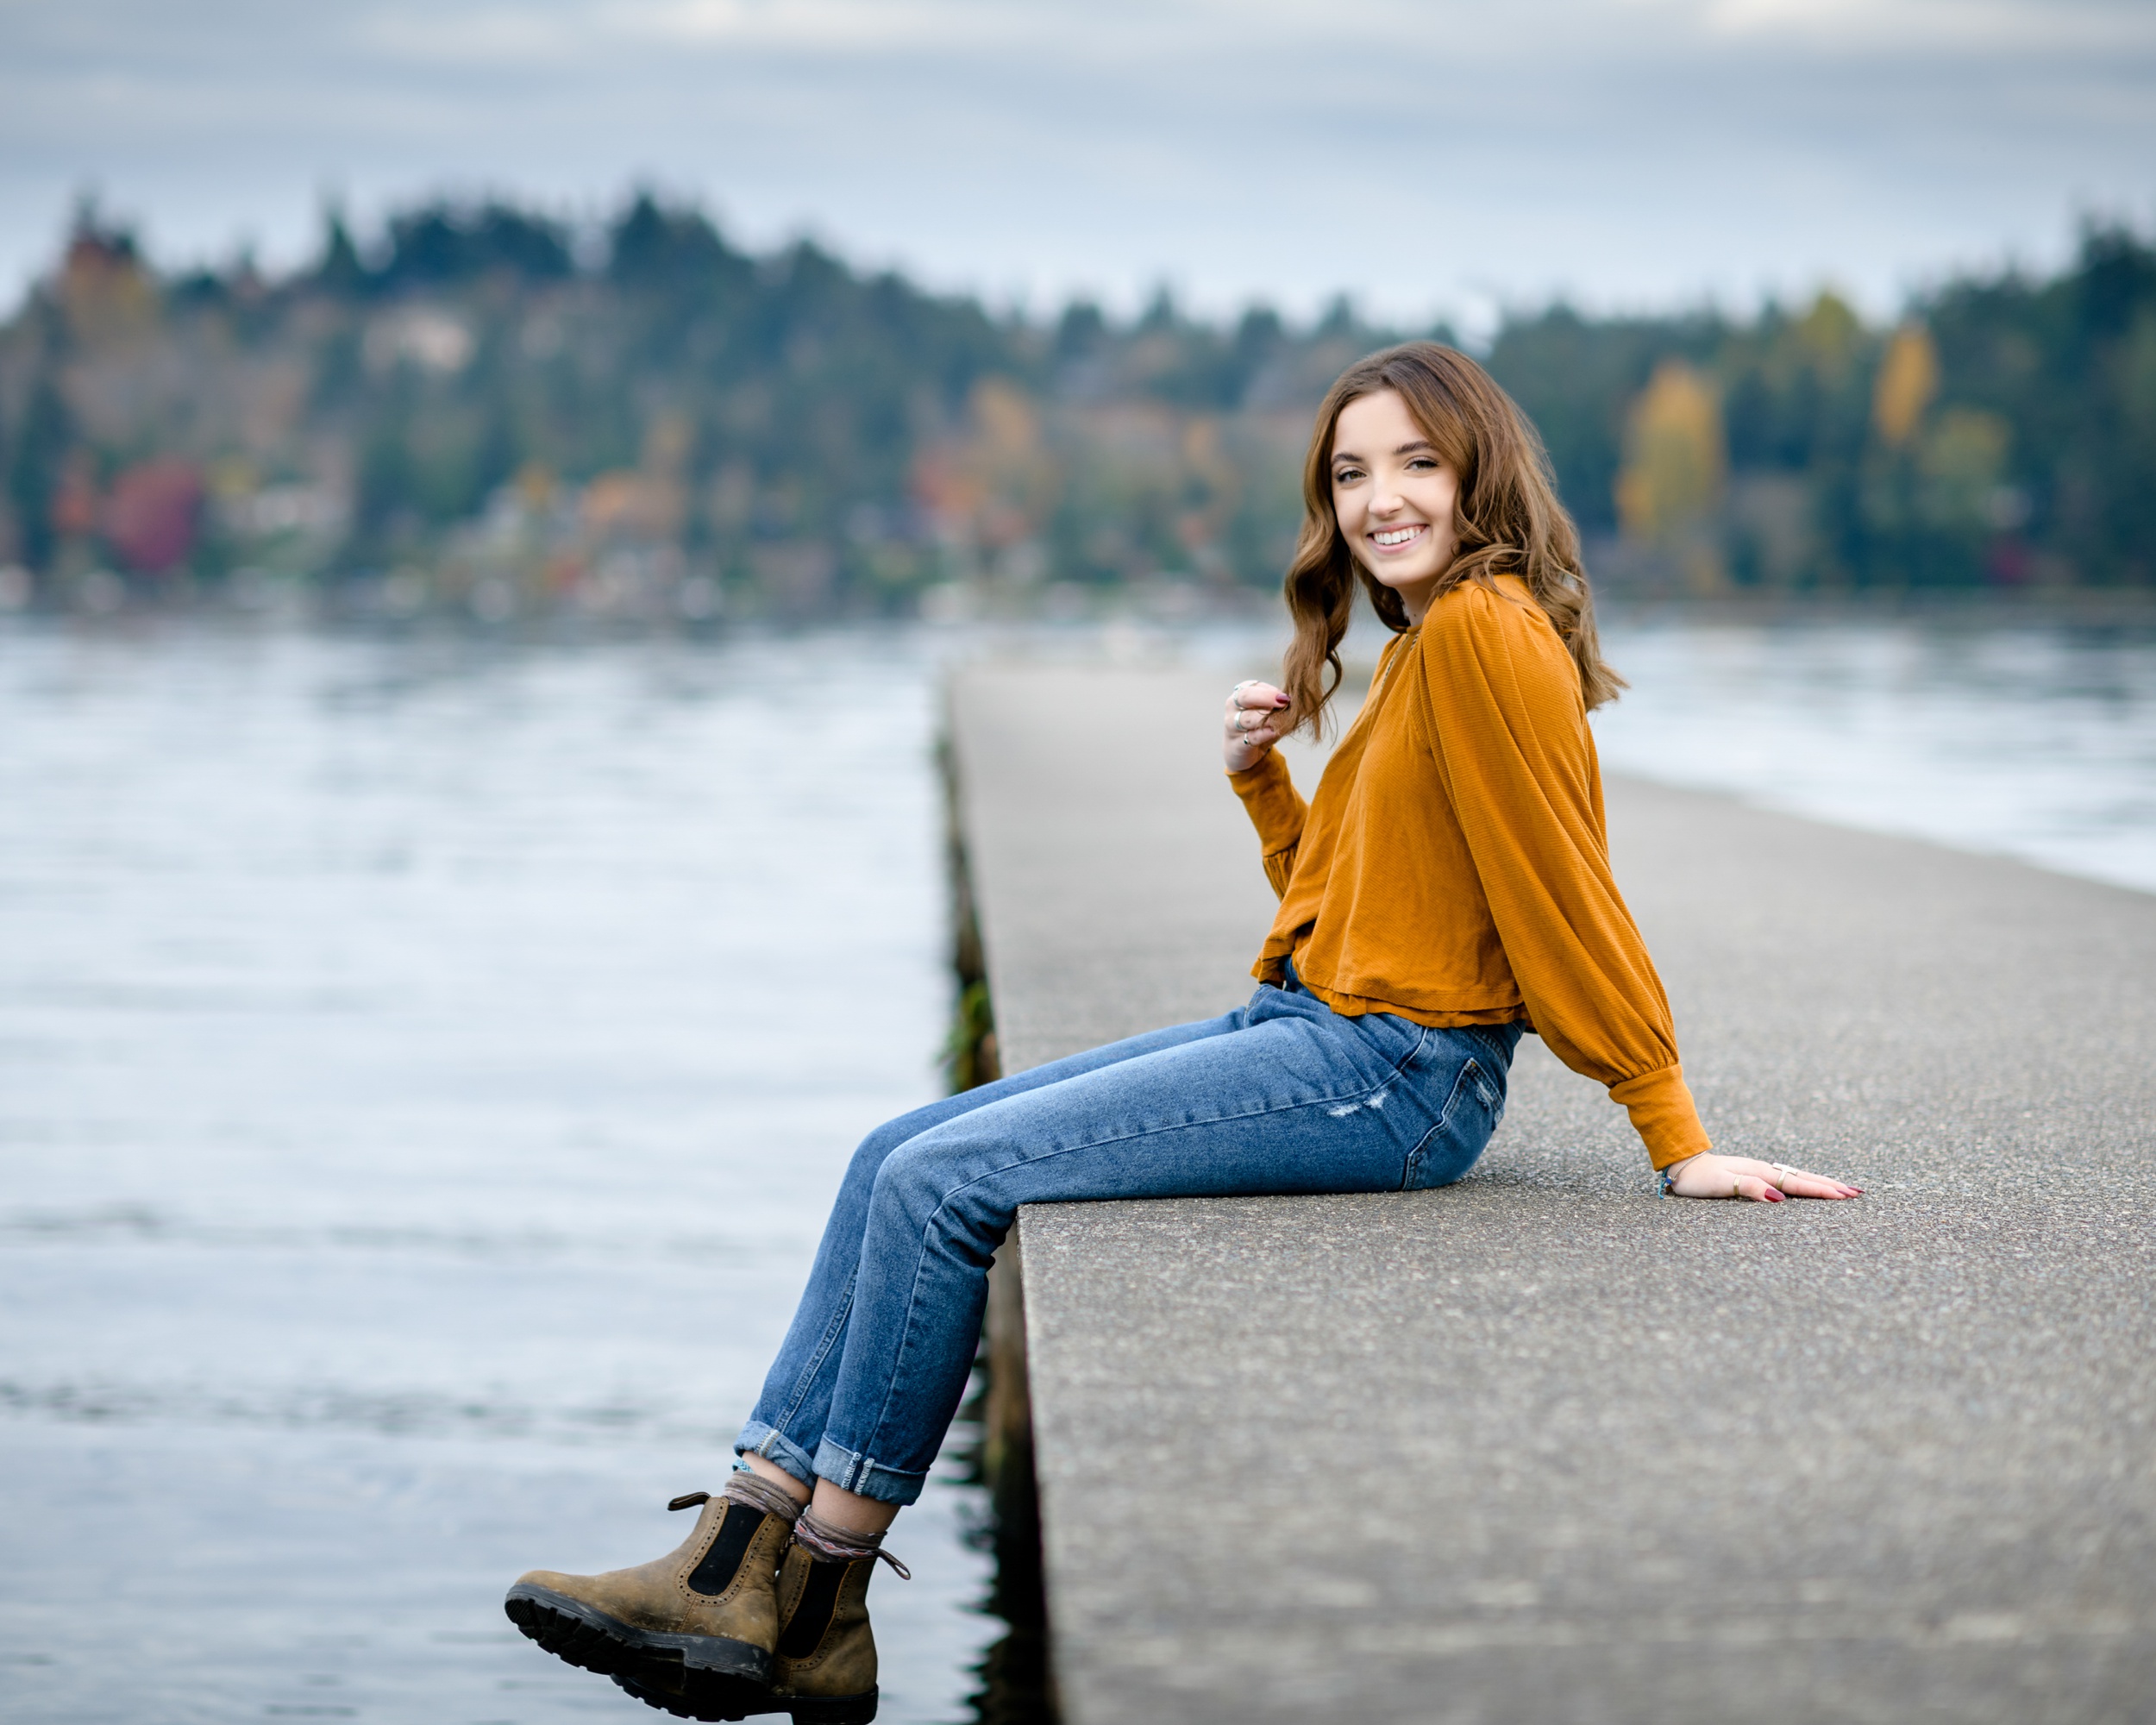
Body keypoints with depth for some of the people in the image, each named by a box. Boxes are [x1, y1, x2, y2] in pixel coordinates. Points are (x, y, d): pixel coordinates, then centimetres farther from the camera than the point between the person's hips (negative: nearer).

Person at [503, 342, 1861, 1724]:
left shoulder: (1486, 630, -12)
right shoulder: (1426, 643, 19)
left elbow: (1569, 896, -14)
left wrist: (1682, 1142, -14)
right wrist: (1261, 777, 7)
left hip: (1386, 1069, -10)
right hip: (1308, 1034, 10)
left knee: (941, 1186, -15)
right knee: (894, 1161, 3)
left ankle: (815, 1606, -3)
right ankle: (747, 1556, 0)